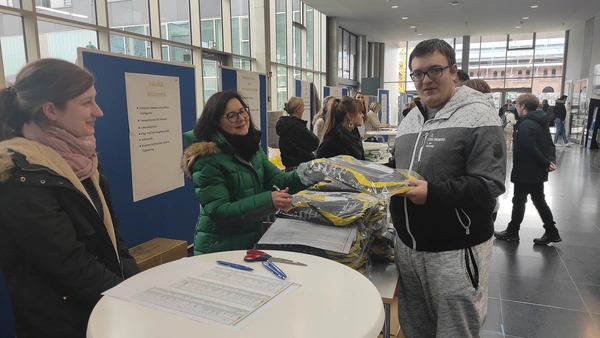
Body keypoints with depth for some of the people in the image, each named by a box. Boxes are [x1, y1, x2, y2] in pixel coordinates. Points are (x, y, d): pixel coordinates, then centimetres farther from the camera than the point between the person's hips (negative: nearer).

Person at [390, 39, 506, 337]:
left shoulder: (478, 116, -11)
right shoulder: (409, 120, 12)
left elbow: (489, 186, -19)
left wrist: (434, 193, -29)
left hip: (456, 251, -6)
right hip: (408, 246, 7)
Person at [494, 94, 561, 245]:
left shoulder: (525, 125, -21)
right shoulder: (541, 122, 11)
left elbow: (530, 149, -27)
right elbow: (549, 144, 10)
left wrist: (546, 163, -17)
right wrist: (551, 161, -3)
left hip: (525, 171, -9)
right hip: (537, 171, 9)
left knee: (519, 201, 4)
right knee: (539, 201, 16)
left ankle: (512, 232, 17)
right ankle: (551, 232, 21)